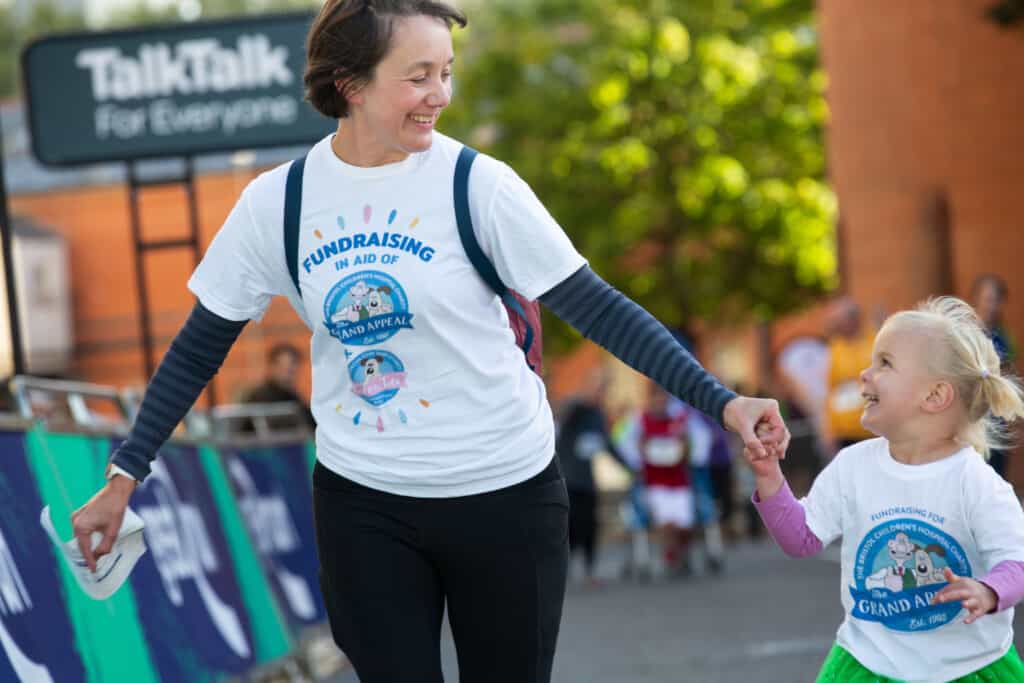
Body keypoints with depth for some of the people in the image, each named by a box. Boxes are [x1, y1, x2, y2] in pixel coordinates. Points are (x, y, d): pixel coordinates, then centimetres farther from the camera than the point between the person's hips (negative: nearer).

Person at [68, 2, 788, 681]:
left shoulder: (477, 185, -11)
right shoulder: (277, 202, -4)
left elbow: (595, 306, -10)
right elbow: (200, 346, 5)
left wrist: (721, 401, -18)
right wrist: (123, 478, 3)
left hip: (505, 496, -1)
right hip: (363, 503, 2)